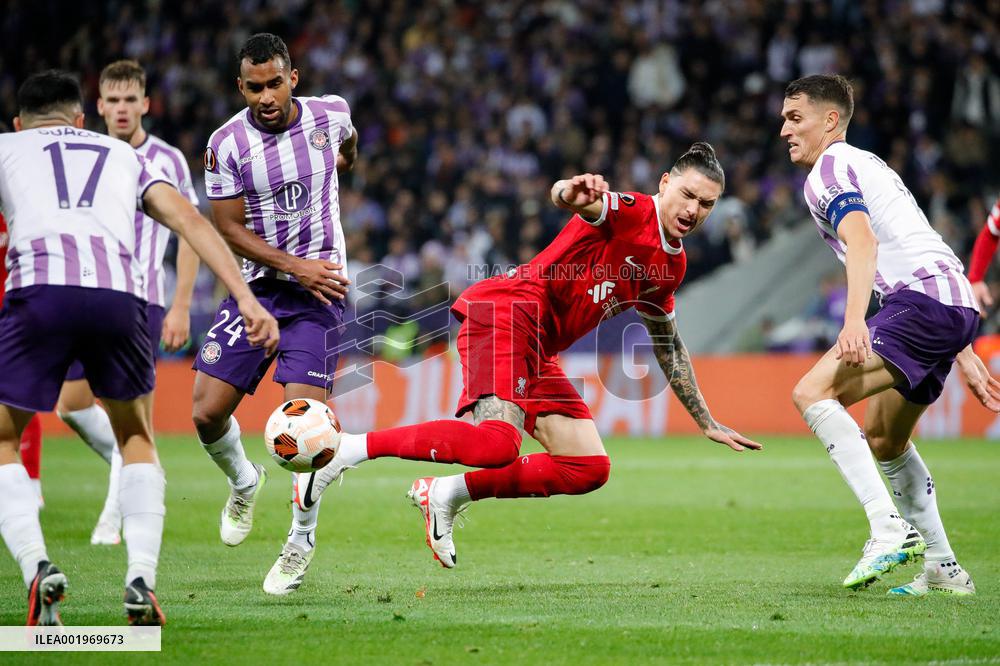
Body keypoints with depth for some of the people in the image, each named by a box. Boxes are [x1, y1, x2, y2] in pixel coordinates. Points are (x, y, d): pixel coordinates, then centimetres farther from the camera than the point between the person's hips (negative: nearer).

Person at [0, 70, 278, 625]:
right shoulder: (124, 155, 33)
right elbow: (188, 219, 19)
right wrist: (246, 299, 12)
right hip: (120, 293, 2)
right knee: (136, 439, 26)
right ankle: (142, 579, 8)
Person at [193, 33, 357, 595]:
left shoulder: (330, 115, -4)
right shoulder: (227, 144, -9)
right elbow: (230, 229, -7)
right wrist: (294, 267, -15)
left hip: (320, 286, -1)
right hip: (257, 286, 1)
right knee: (208, 412, -5)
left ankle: (303, 538, 4)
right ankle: (244, 482, 30)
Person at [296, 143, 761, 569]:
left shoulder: (670, 267, 17)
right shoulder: (627, 212, -9)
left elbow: (669, 350, 32)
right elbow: (565, 197, -31)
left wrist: (707, 424, 36)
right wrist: (573, 193, -56)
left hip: (539, 349, 9)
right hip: (505, 313, -9)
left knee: (590, 469, 4)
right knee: (499, 443, -30)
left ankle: (447, 495, 12)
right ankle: (347, 449, -20)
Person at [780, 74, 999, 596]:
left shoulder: (830, 168, 0)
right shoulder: (870, 166, 31)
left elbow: (862, 240, -19)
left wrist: (854, 321, -34)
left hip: (919, 299, -10)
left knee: (813, 393, -21)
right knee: (883, 441, 23)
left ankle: (890, 527, -30)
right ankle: (944, 569, 25)